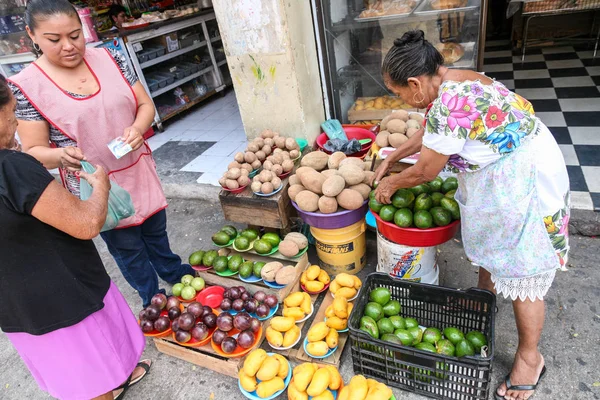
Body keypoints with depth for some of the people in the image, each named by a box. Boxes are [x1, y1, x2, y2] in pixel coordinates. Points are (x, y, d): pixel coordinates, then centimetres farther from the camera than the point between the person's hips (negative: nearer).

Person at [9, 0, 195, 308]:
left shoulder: (109, 59, -4)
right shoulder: (27, 86, -12)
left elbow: (145, 104, 0)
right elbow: (33, 151, -10)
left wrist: (138, 129, -21)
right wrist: (61, 156, -31)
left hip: (139, 172, 3)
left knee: (156, 230, 23)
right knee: (127, 247, 13)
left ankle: (175, 274, 50)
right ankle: (154, 301, 37)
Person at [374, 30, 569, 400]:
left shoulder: (448, 105, -31)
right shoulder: (454, 81, 1)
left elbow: (426, 171, -18)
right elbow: (428, 135, 17)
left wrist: (391, 184, 0)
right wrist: (390, 160, 21)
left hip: (524, 184, -9)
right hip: (497, 178, 10)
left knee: (521, 277, 5)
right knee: (490, 252, 24)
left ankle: (530, 358, 27)